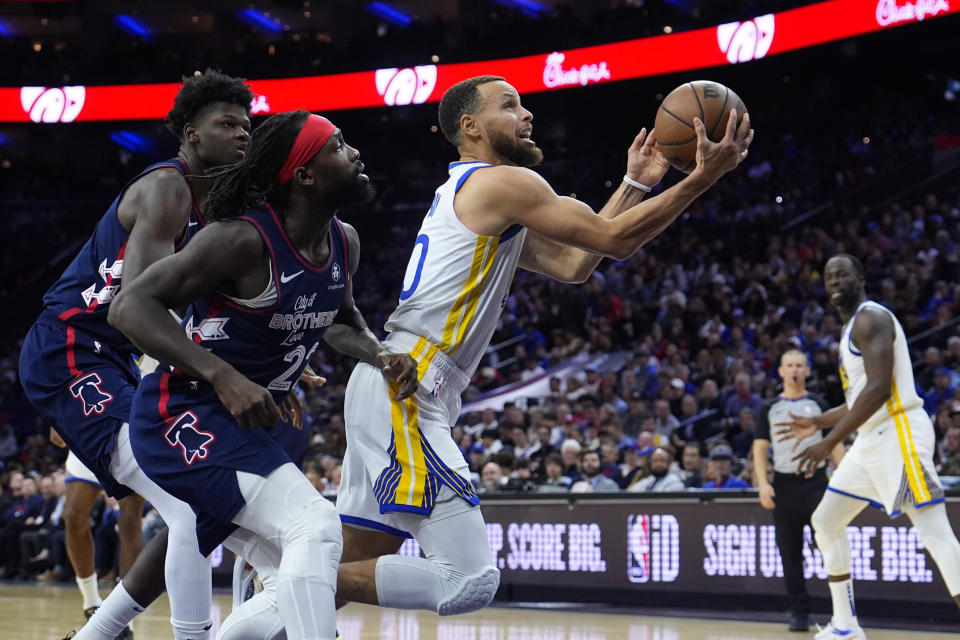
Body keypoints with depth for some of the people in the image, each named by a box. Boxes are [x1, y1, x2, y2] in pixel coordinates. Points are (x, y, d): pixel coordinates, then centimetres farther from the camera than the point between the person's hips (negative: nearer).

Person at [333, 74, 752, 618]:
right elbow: (615, 240, -7)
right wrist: (705, 177, -3)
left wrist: (635, 185, 27)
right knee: (469, 580, -16)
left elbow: (572, 265, 27)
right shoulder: (503, 182, -5)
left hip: (391, 386, 11)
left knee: (356, 565, 13)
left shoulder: (472, 196, 26)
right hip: (407, 393, -11)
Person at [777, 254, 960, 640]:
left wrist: (829, 443, -23)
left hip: (899, 432, -11)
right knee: (825, 522, 15)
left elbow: (879, 389, -22)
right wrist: (816, 423, 30)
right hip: (871, 440, 11)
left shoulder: (871, 318, -10)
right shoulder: (851, 329, 21)